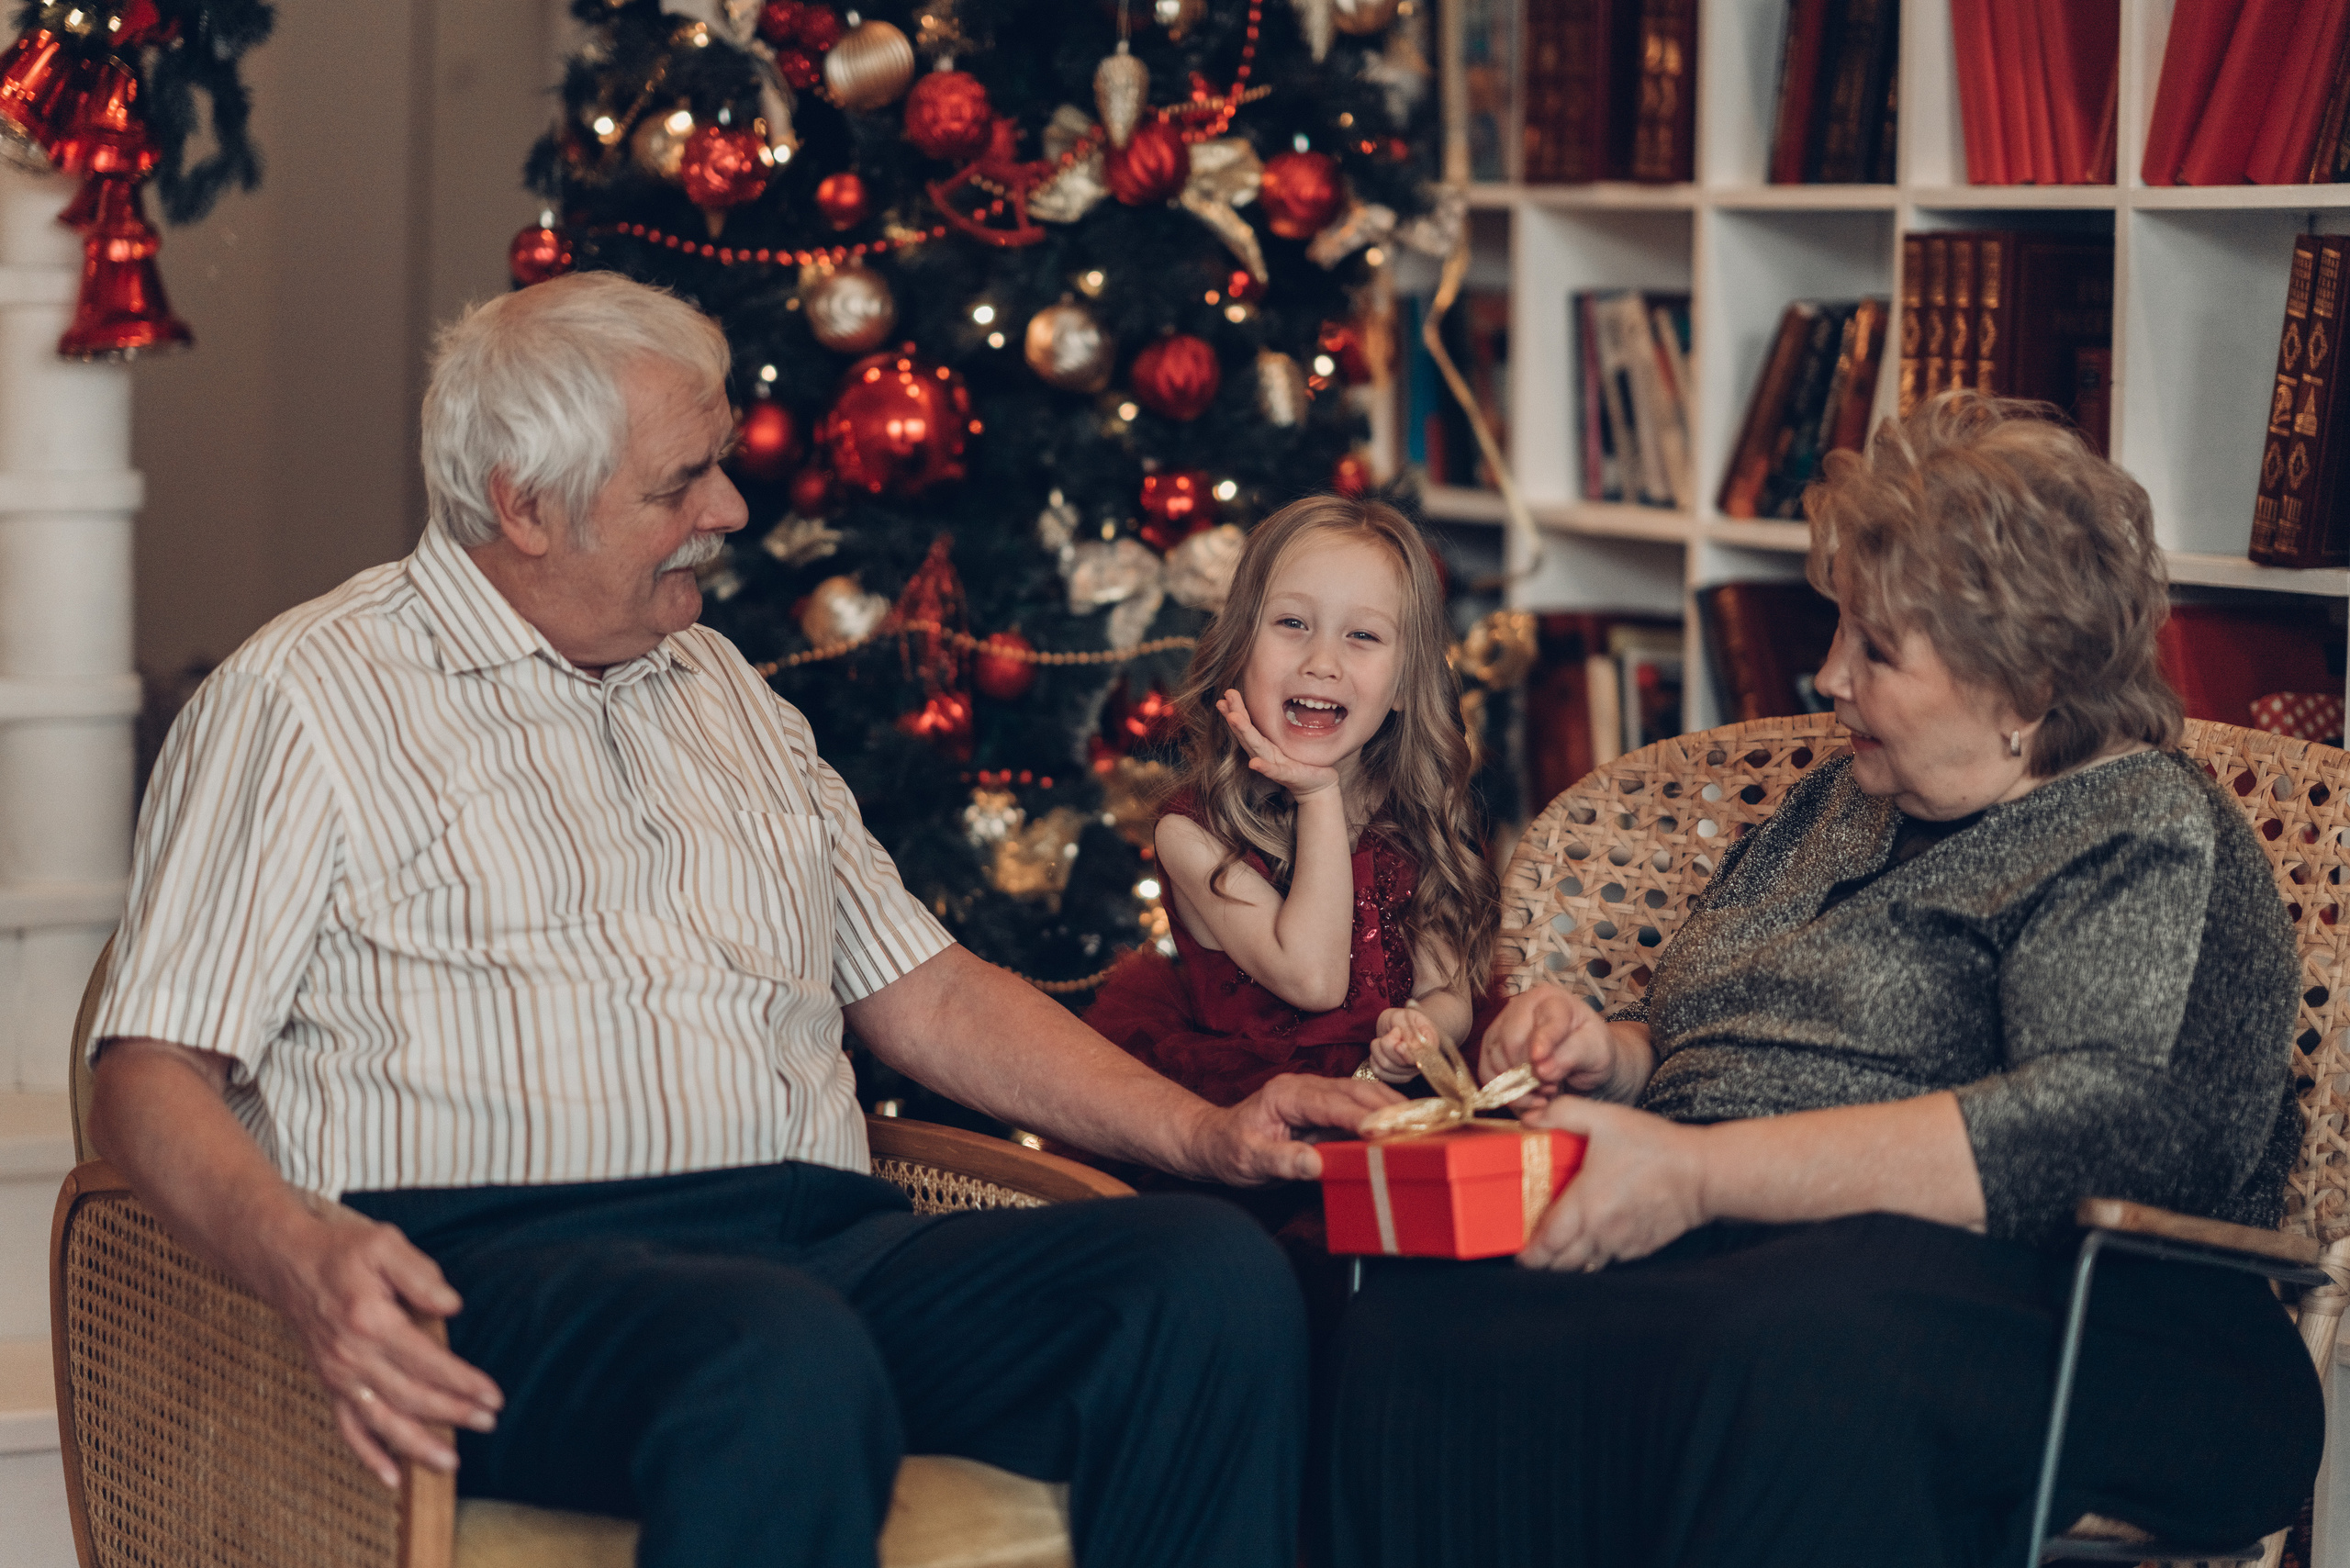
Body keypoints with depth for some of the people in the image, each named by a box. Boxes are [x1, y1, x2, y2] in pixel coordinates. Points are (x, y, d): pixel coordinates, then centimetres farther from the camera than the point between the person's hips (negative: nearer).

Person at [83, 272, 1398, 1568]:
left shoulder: (723, 692, 26)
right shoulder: (305, 695, 5)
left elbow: (923, 990, 28)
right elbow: (155, 1074, -3)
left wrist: (1202, 1131, 13)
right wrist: (303, 1259, -25)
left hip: (823, 1244, 6)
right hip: (503, 1260, -6)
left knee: (1219, 1281, -22)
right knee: (790, 1364, -41)